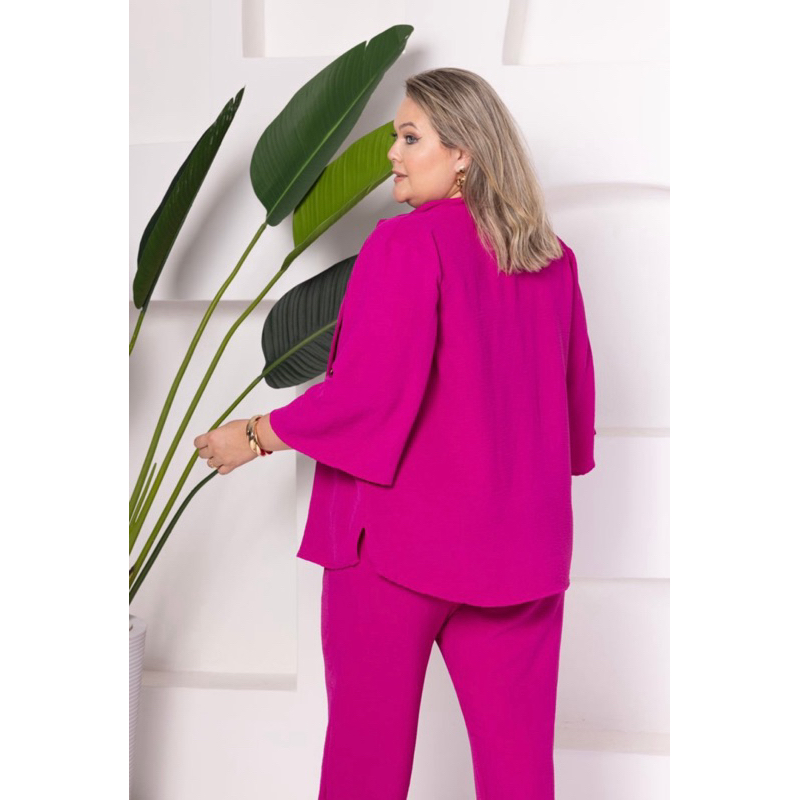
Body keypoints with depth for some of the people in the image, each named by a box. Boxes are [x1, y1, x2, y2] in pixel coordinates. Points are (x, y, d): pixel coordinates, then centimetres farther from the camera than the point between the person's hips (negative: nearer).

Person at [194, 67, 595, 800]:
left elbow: (369, 392, -17)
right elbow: (575, 399, 11)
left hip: (400, 532, -5)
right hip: (520, 543, 5)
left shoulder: (407, 244, -12)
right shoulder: (554, 260, 5)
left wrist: (255, 435, -3)